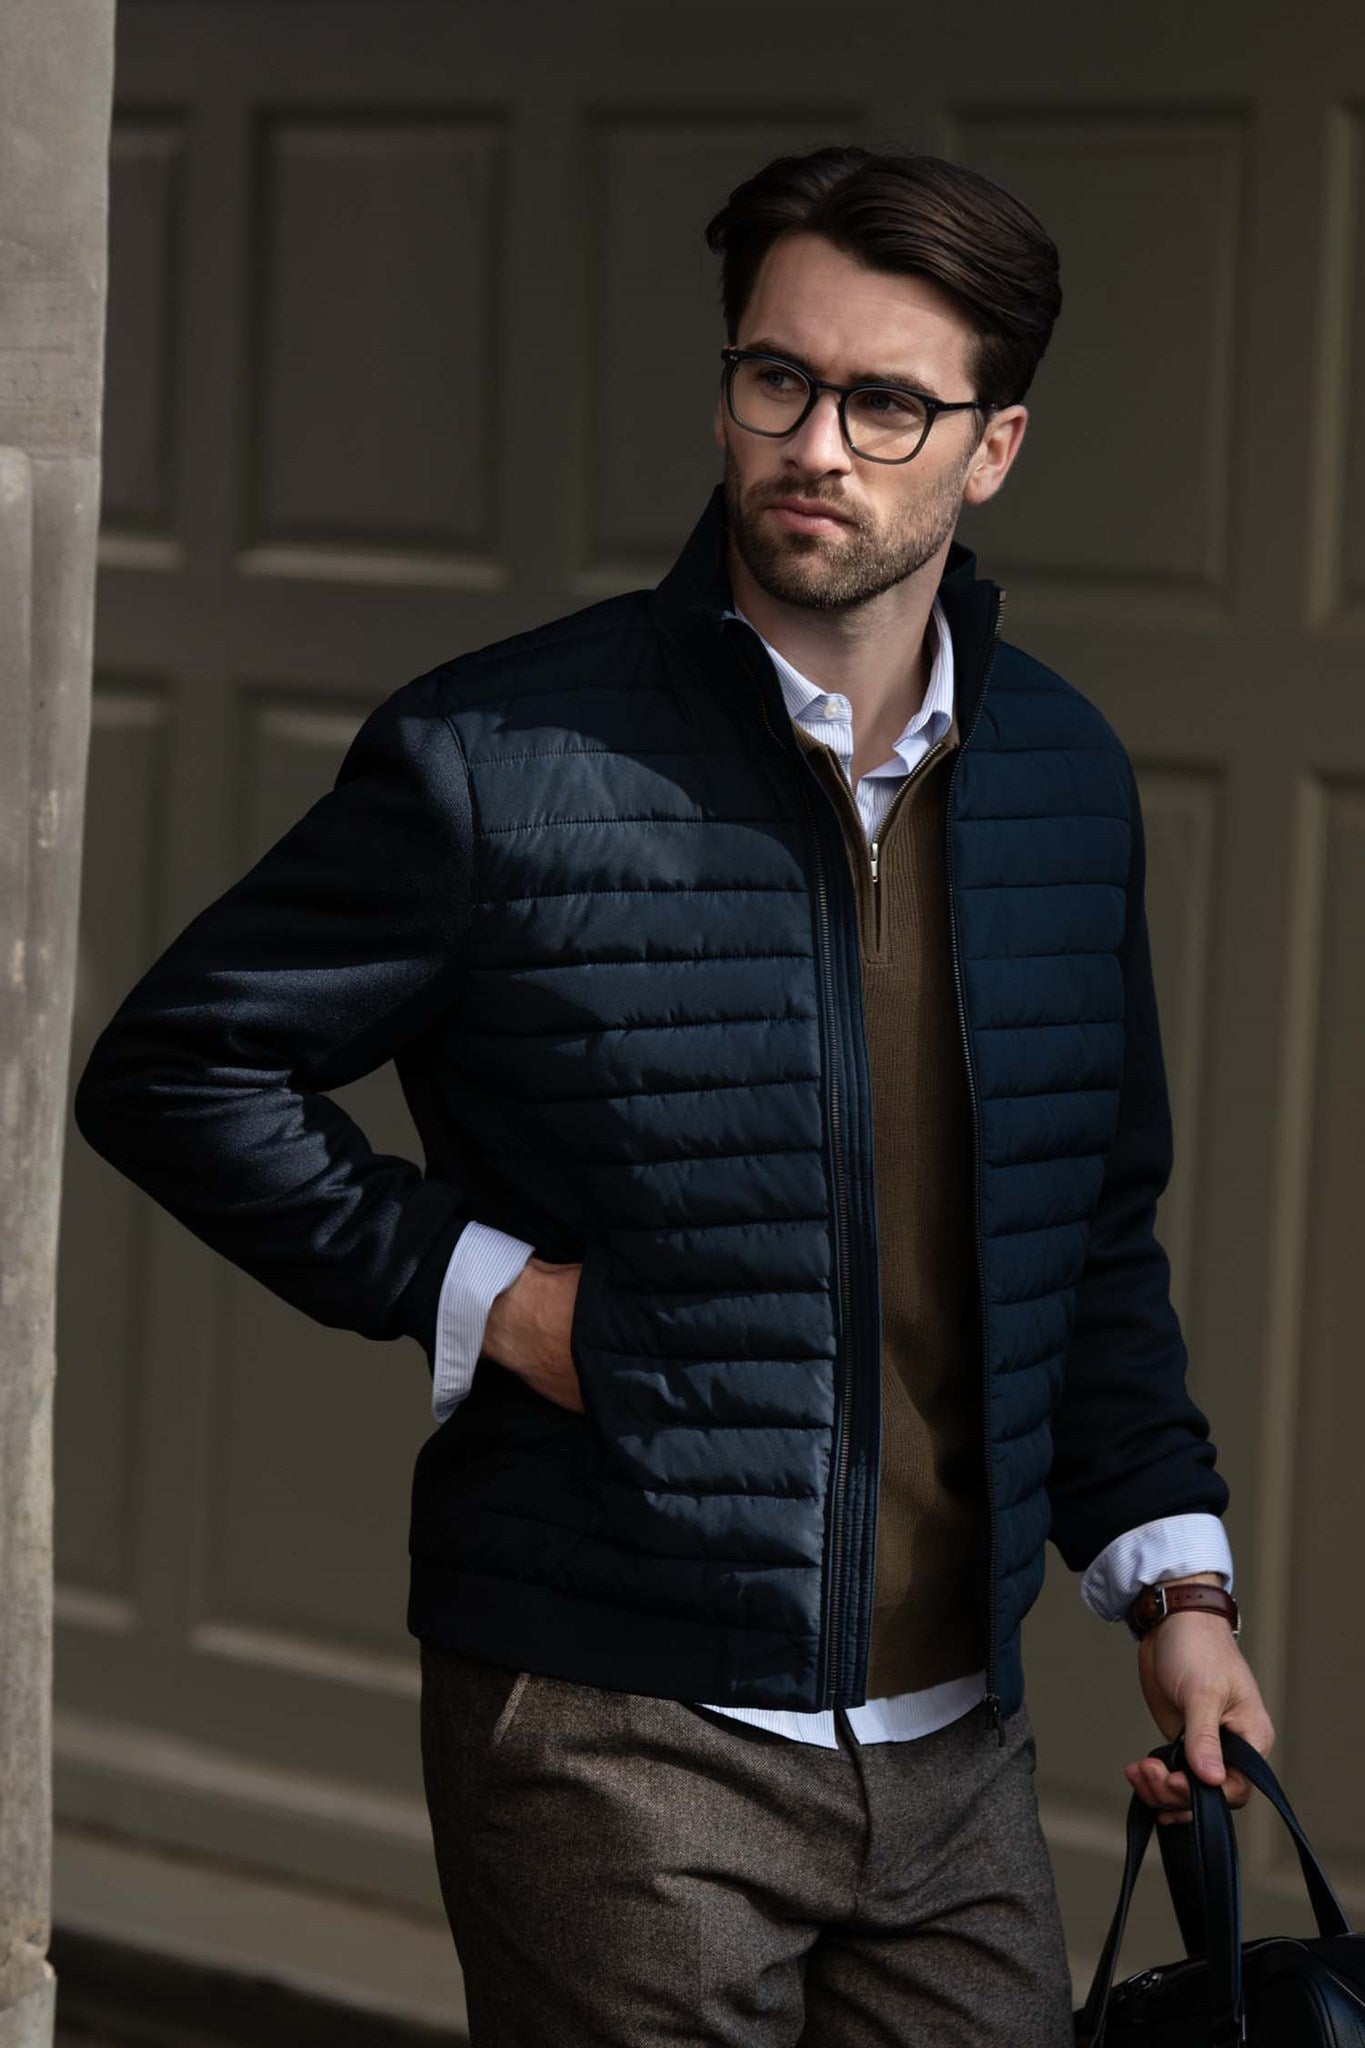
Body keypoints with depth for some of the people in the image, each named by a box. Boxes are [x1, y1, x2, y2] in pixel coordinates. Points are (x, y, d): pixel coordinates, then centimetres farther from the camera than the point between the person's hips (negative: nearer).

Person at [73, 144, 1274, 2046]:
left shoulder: (1068, 774, 8)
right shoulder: (497, 760, -9)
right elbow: (174, 1067, -1)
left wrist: (1173, 1577, 7)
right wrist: (472, 1286, -10)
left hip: (953, 1748, 5)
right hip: (619, 1742, -5)